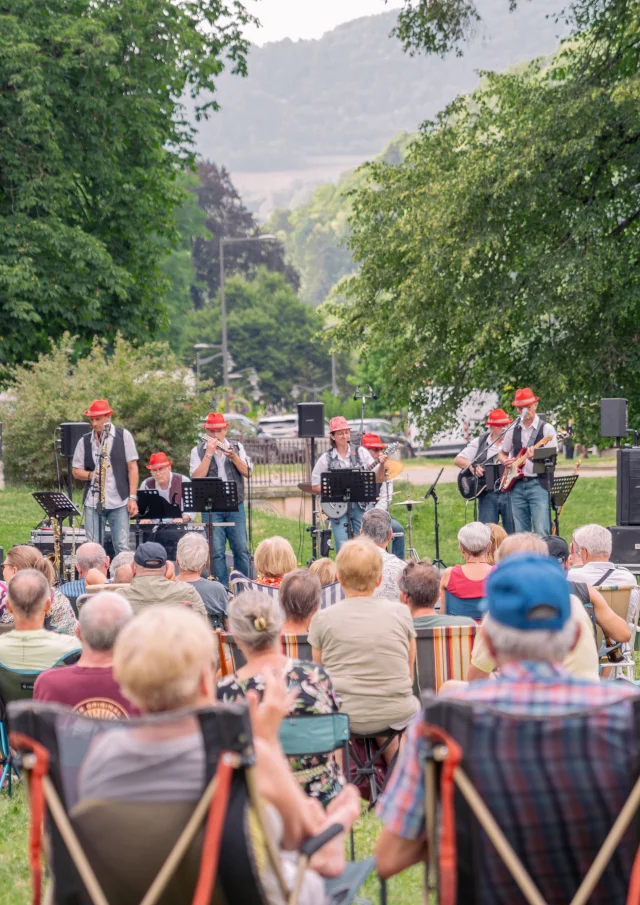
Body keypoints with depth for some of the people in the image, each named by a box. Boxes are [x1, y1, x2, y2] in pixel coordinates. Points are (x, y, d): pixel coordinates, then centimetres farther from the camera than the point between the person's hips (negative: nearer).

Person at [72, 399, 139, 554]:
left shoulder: (123, 436, 3)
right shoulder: (84, 441, 9)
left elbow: (132, 467, 1)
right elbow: (76, 471, 11)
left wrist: (132, 498, -6)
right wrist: (91, 475, -11)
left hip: (119, 502, -2)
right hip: (93, 502, 2)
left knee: (122, 548, -3)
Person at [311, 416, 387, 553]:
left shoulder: (361, 453, 5)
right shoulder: (326, 458, 2)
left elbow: (378, 479, 3)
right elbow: (315, 486, 4)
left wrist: (381, 464, -17)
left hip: (360, 505, 1)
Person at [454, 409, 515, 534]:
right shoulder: (479, 442, 10)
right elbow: (458, 460, 10)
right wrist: (472, 466, -9)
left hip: (509, 494, -1)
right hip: (487, 494, 1)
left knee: (513, 534, -1)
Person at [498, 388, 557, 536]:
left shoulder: (546, 429, -2)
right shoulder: (513, 429, 12)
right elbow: (502, 453, 24)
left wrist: (535, 457, -25)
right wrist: (506, 461, 2)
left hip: (538, 484, -5)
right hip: (517, 484, 5)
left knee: (541, 533, -13)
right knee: (520, 534, 5)